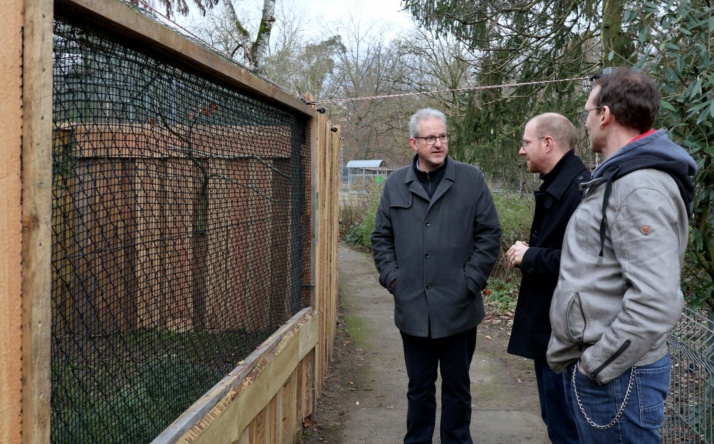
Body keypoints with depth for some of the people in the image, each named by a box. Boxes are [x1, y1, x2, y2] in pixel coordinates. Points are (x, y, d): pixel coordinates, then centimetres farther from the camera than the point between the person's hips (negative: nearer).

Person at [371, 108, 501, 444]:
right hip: (412, 308, 2)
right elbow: (381, 237, 10)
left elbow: (489, 234, -2)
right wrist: (392, 278, -1)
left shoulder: (471, 179, -2)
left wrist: (470, 281, -8)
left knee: (457, 386, 13)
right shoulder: (395, 184, 6)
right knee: (419, 386, 15)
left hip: (458, 307, -1)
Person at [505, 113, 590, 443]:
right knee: (554, 416, 22)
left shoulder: (578, 189, -21)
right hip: (548, 322, 11)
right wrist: (528, 251, 5)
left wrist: (529, 257, -19)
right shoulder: (556, 184, 12)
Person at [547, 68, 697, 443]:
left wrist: (598, 364, -19)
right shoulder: (619, 179, 13)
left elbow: (656, 302, -28)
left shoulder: (640, 188, -20)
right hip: (587, 364, 9)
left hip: (614, 377, -9)